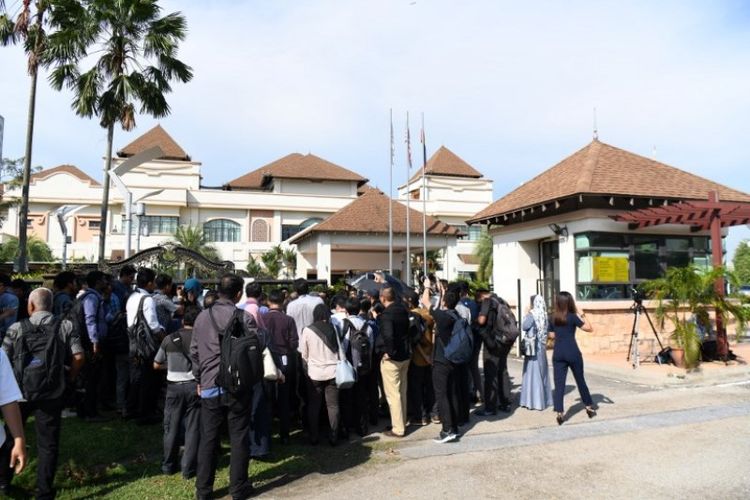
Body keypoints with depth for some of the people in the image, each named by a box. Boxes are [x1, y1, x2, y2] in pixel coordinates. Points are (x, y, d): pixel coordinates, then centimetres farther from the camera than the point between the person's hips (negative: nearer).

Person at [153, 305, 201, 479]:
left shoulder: (169, 339, 2)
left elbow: (156, 365, 9)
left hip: (174, 386, 2)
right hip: (194, 386, -2)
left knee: (172, 427, 14)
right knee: (193, 428, 5)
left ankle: (168, 465, 24)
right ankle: (188, 468, 8)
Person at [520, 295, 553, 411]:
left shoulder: (532, 315, -14)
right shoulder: (544, 315, 5)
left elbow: (524, 327, -11)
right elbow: (547, 329, 14)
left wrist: (526, 314, -3)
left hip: (533, 347, -7)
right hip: (541, 346, 7)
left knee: (533, 372, -1)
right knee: (541, 372, 13)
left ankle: (534, 401, 2)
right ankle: (544, 399, 21)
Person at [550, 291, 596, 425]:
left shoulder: (554, 319, 7)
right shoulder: (573, 317, -6)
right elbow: (589, 328, -2)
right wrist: (582, 315, 5)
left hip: (558, 354, 3)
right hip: (572, 353, -2)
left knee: (559, 383, 0)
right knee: (580, 380, 15)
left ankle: (559, 413, -10)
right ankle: (589, 407, 30)